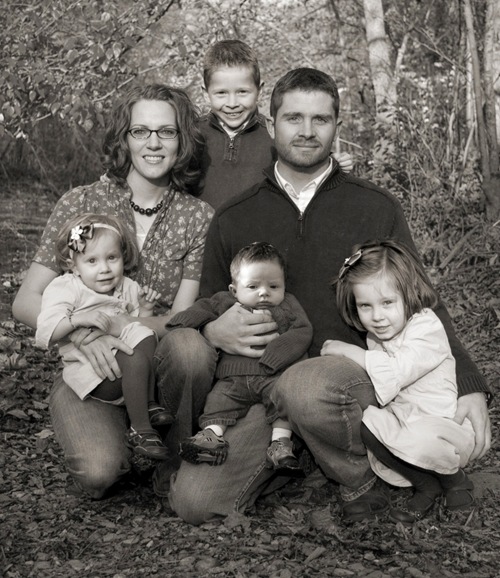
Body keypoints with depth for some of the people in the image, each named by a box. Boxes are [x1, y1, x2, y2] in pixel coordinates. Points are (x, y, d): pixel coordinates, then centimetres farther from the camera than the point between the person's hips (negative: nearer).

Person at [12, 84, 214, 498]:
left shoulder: (198, 217, 1)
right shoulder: (81, 204, -2)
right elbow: (26, 302, -7)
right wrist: (82, 334, -26)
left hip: (164, 368, 1)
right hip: (88, 372, -1)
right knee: (99, 473, -26)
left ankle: (178, 461, -5)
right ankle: (103, 440, 10)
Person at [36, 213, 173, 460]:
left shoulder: (128, 288, 13)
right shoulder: (64, 289, -4)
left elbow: (139, 327, 22)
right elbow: (44, 334, -14)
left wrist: (144, 310, 2)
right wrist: (78, 319, -26)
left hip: (126, 366, 6)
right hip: (91, 373, -6)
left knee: (145, 337, -22)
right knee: (135, 358, -32)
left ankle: (149, 403, -11)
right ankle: (140, 430, -24)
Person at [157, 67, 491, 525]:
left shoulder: (377, 209, 8)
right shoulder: (232, 221, 12)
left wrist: (469, 388, -4)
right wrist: (213, 333, -7)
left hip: (356, 374, -2)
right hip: (261, 389, 2)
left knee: (305, 386, -38)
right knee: (193, 500, -19)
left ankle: (359, 480, -8)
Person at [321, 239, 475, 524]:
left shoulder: (427, 329, -18)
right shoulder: (376, 336, 5)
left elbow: (393, 373, -28)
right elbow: (377, 386, 6)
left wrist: (346, 350, -20)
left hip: (444, 424, -7)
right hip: (401, 419, 7)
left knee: (417, 441, -38)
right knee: (366, 420, -20)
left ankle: (455, 481, 0)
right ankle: (426, 486, -4)